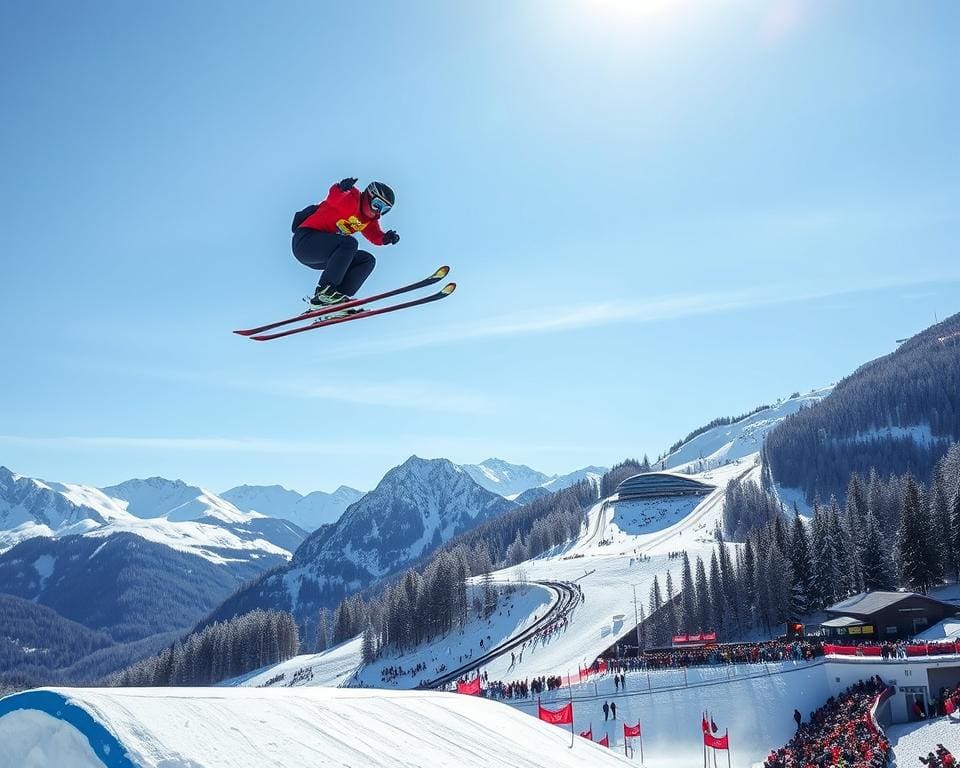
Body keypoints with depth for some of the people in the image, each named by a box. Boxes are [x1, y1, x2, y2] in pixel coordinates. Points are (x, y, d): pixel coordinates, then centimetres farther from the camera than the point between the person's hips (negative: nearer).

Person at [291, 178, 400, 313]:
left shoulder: (369, 219, 15)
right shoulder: (351, 200, -11)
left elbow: (375, 236, 6)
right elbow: (334, 197, -31)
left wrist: (386, 238, -15)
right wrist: (341, 188, -53)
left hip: (322, 256, 9)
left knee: (368, 260, 3)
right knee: (349, 243, -31)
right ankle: (324, 290, -32)